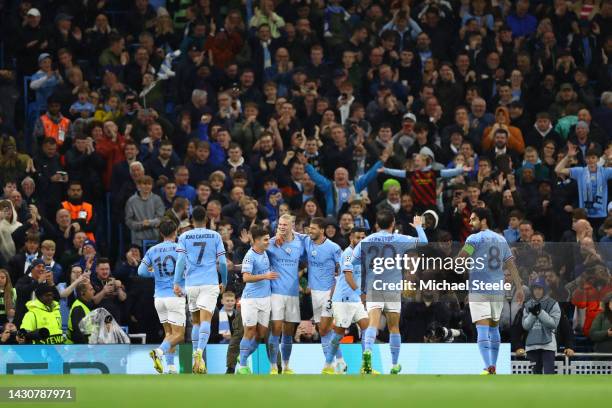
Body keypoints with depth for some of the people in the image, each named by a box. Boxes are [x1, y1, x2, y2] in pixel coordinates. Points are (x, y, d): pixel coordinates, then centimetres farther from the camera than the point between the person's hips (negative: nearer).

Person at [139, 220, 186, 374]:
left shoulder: (153, 250, 6)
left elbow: (141, 271, 0)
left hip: (159, 297, 4)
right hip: (175, 296, -4)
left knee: (169, 333, 14)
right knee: (178, 334, -2)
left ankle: (171, 367, 2)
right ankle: (159, 352, -28)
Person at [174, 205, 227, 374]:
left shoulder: (184, 237, 5)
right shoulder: (215, 236, 4)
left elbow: (180, 261, -4)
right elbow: (222, 262, 3)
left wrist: (177, 283, -5)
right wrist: (224, 282, 16)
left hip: (191, 283, 2)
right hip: (210, 283, -2)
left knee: (195, 321, 16)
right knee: (205, 320, -12)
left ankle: (196, 358, 16)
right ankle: (199, 353, -32)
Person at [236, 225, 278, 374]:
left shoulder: (264, 252, 8)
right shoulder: (250, 256, -15)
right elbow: (246, 277, -24)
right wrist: (265, 276, -31)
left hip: (265, 298, 7)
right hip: (251, 299, -7)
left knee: (262, 333, 7)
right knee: (250, 332, -4)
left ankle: (244, 358, 24)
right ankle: (242, 366, 5)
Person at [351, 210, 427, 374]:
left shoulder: (366, 241, 5)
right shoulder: (398, 239, 0)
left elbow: (352, 262, 7)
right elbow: (423, 242, 2)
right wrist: (418, 227, 19)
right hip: (393, 287, 0)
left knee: (373, 323, -13)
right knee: (393, 327, 12)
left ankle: (367, 351, -41)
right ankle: (395, 365, 20)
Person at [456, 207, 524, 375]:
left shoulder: (475, 238, -5)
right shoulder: (501, 240, 14)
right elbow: (512, 265, 11)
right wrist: (519, 288, 11)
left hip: (479, 290, -6)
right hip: (498, 290, 6)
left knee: (482, 329, -11)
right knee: (494, 328, 18)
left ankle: (488, 367, -22)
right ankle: (493, 366, 19)